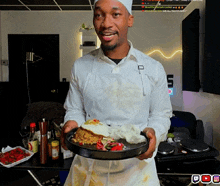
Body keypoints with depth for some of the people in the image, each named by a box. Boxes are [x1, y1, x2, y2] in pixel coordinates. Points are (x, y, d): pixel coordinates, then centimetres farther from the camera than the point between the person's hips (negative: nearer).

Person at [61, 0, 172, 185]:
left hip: (136, 166, -1)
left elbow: (161, 114, 2)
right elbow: (75, 110, 6)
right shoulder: (81, 66, -2)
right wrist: (72, 123, -15)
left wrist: (153, 132, -18)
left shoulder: (154, 69, -5)